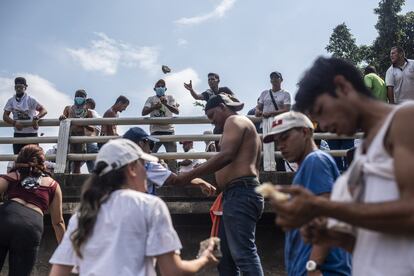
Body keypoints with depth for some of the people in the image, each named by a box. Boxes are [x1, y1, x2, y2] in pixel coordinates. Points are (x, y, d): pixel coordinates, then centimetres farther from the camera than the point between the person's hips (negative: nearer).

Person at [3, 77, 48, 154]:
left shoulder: (30, 100, -7)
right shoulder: (11, 101, 4)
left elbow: (44, 110, -16)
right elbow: (5, 116, 1)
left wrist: (36, 118, -34)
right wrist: (14, 122, -18)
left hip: (31, 134, -4)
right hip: (18, 134, 4)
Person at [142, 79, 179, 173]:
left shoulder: (170, 98, 11)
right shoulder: (151, 99, 10)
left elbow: (177, 111, -3)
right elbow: (143, 112, -3)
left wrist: (166, 104, -21)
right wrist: (154, 107, -21)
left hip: (169, 130, 1)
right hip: (155, 131, 0)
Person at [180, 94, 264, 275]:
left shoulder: (235, 121, -1)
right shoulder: (244, 128, 29)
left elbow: (226, 155, -17)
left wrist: (189, 175, -18)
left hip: (239, 194, -11)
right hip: (240, 194, 11)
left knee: (243, 253, -17)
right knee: (226, 255, 9)